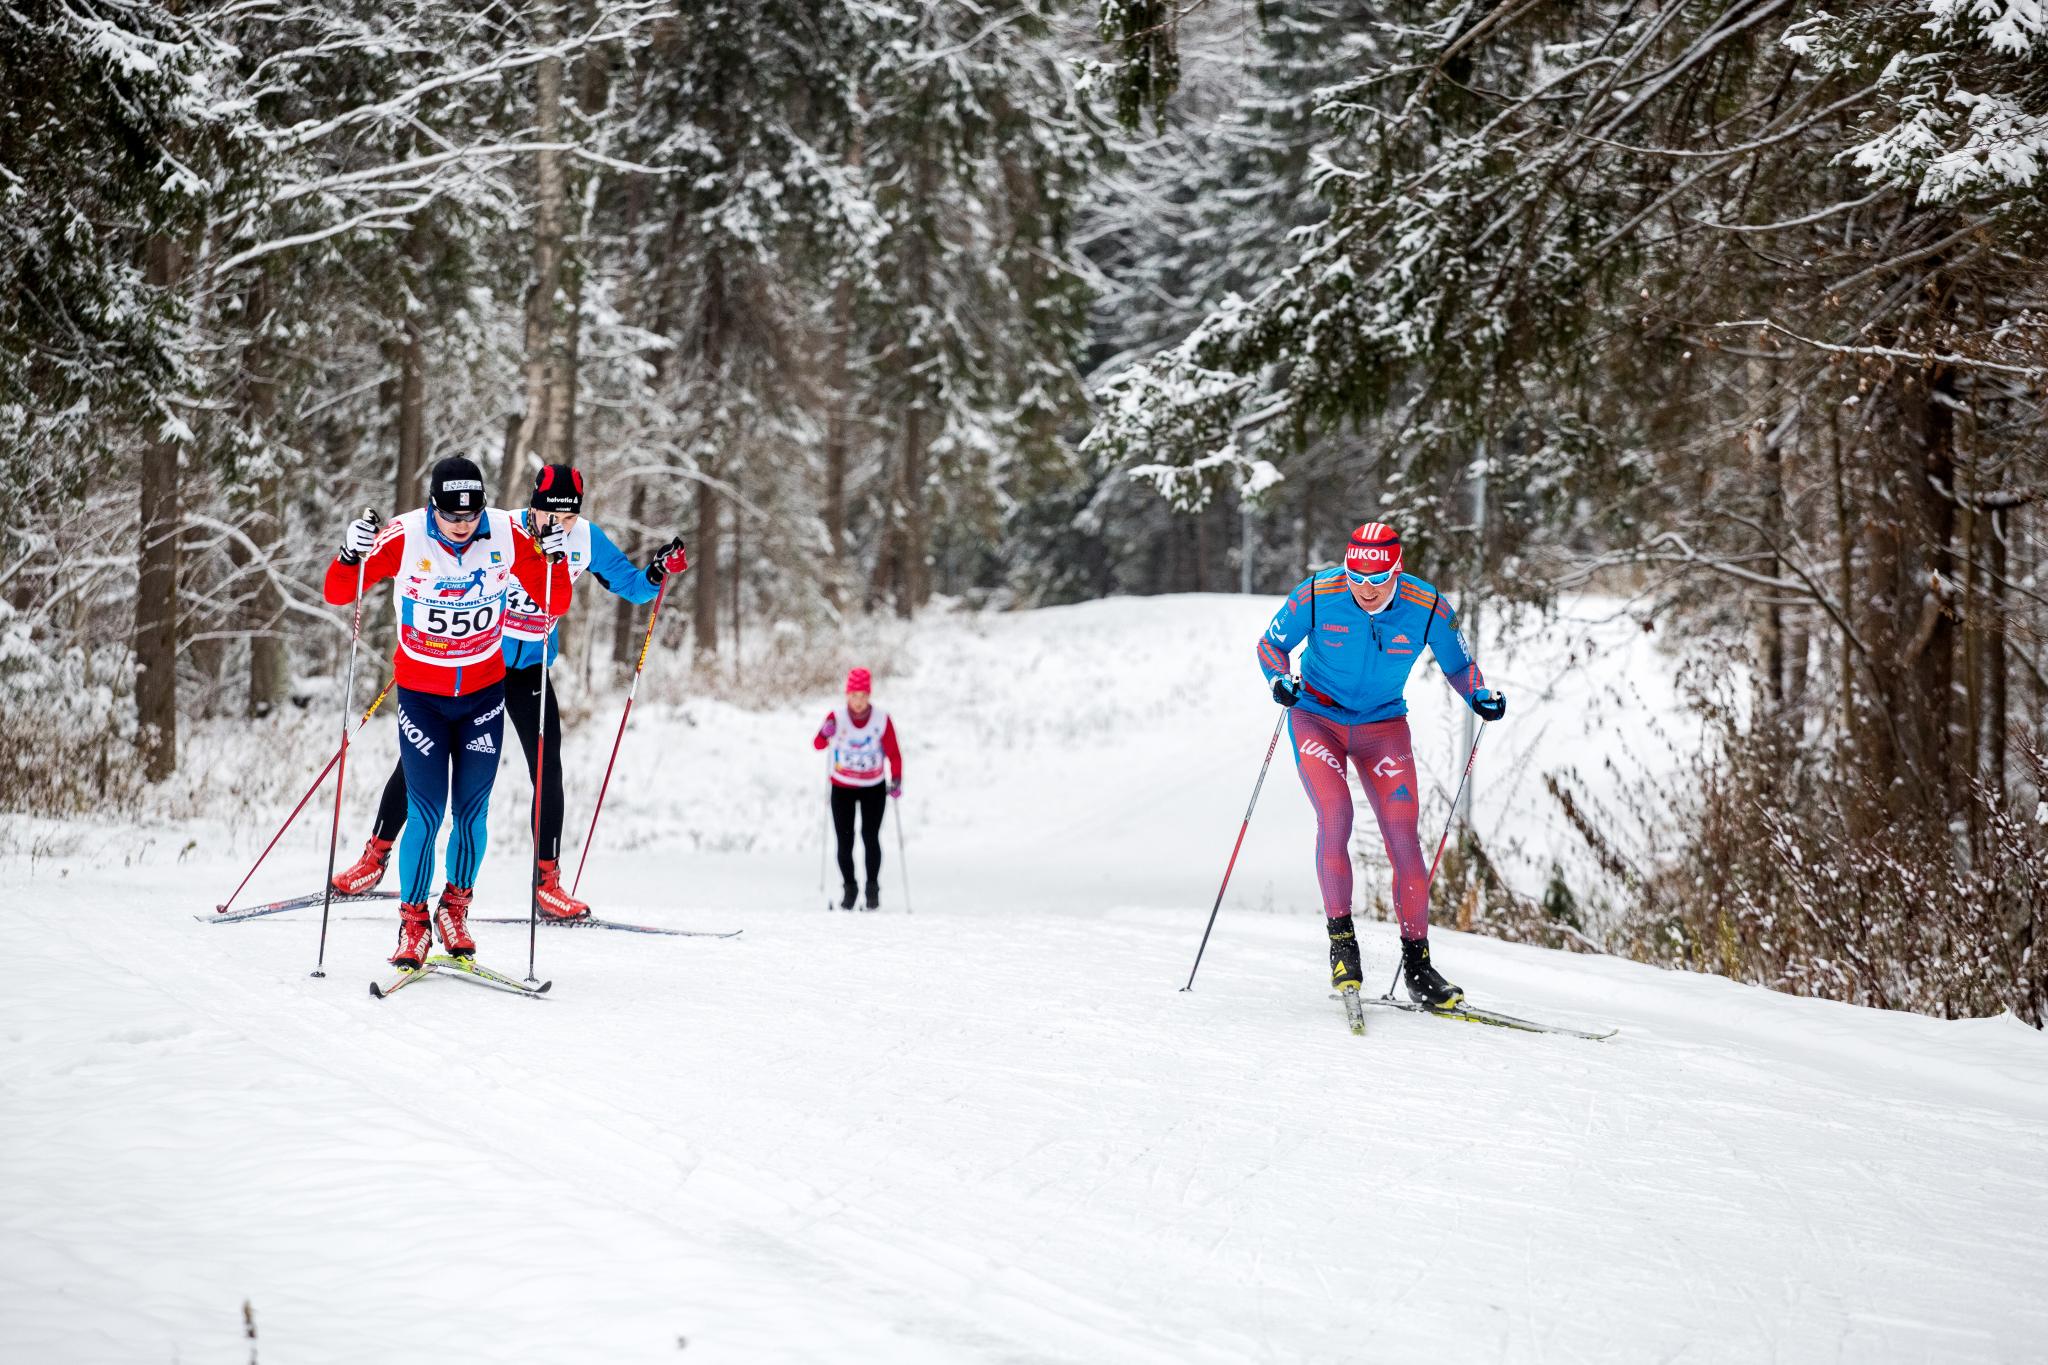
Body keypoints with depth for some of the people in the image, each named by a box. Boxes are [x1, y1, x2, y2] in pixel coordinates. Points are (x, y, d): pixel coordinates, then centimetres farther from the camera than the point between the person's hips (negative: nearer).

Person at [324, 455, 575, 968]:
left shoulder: (508, 536, -12)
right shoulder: (403, 538, -18)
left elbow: (556, 603, -4)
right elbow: (337, 594, -10)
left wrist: (555, 558, -22)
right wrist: (352, 554, -30)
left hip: (485, 692, 2)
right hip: (421, 694, -2)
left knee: (472, 811, 3)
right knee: (427, 813, -8)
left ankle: (455, 910, 22)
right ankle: (413, 921, 6)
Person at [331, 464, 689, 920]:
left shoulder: (586, 540, -12)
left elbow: (631, 586, -2)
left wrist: (657, 573, -22)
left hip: (531, 669, 2)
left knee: (547, 770, -7)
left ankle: (548, 882, 4)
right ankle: (375, 856, 17)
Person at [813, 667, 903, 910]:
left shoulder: (882, 719, -12)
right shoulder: (836, 716, -12)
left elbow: (894, 754, -7)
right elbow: (817, 744, -14)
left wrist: (896, 780, -21)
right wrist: (825, 734, -36)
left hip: (873, 788, -1)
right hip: (842, 788, 1)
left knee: (870, 837, -11)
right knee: (845, 841, -1)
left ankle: (873, 888, 3)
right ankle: (849, 888, 15)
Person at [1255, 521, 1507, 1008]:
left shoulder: (1429, 608, -16)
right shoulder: (1316, 596, -18)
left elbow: (1458, 666, 1)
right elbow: (1271, 644, -3)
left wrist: (1481, 697, -18)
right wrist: (1279, 679, -23)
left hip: (1383, 726, 1)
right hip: (1317, 717, -1)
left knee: (1403, 837, -8)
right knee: (1335, 815, -22)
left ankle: (1417, 962, 1)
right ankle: (1341, 938, -6)